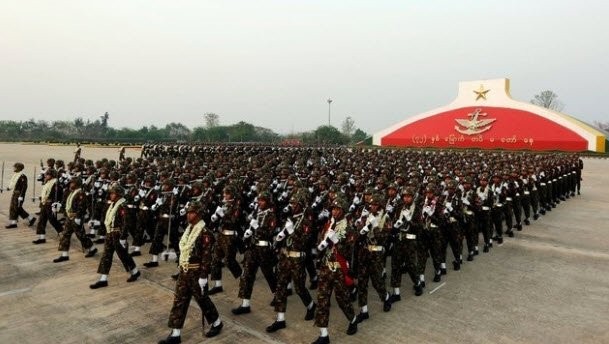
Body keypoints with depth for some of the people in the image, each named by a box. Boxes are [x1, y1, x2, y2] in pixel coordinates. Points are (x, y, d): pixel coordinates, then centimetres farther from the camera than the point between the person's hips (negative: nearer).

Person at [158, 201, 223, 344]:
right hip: (184, 271, 8)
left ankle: (217, 323, 30)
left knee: (202, 299, 8)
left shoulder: (204, 233, -19)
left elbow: (207, 256, -20)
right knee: (179, 301, 8)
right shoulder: (189, 229, 7)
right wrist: (182, 268, 20)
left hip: (196, 272, -8)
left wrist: (203, 277, -20)